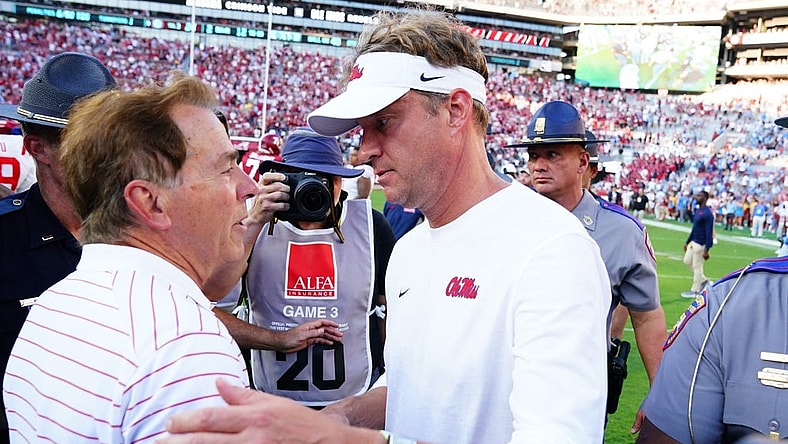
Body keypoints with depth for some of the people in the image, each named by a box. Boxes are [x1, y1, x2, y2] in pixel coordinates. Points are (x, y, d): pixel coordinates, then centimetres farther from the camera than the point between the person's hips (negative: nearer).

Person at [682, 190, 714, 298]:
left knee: (697, 267, 0)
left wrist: (706, 250, -26)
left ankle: (694, 291, 12)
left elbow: (709, 232, -23)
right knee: (687, 261, 17)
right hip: (693, 242, 10)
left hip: (701, 244, -10)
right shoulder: (697, 211, 10)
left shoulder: (707, 214, -20)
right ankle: (704, 280, 29)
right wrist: (687, 242, 22)